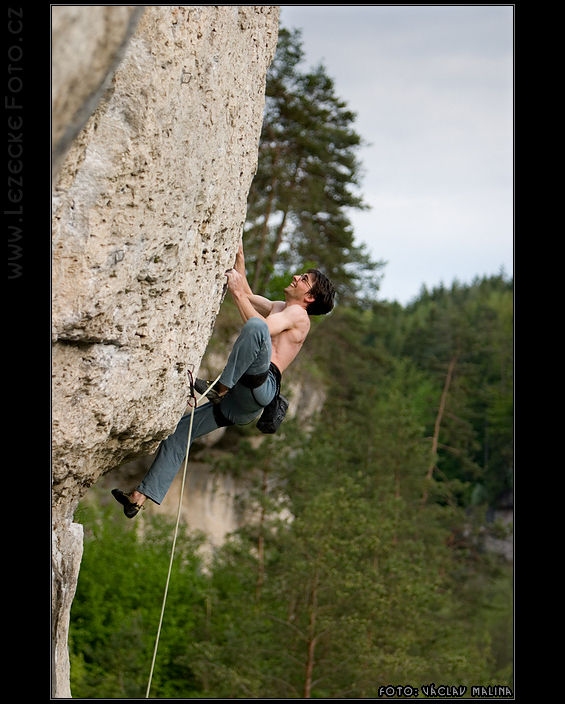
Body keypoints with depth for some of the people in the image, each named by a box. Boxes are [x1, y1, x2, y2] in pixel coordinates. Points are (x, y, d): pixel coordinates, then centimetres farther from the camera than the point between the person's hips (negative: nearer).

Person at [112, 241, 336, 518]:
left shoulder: (298, 314, 3)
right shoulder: (277, 308, 31)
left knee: (257, 327, -34)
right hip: (236, 403, 9)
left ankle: (220, 386, -34)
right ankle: (140, 498, 7)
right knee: (177, 431, 6)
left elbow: (261, 327, -16)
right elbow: (247, 294, 40)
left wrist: (237, 292, -12)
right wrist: (238, 255, 32)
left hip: (260, 388, -9)